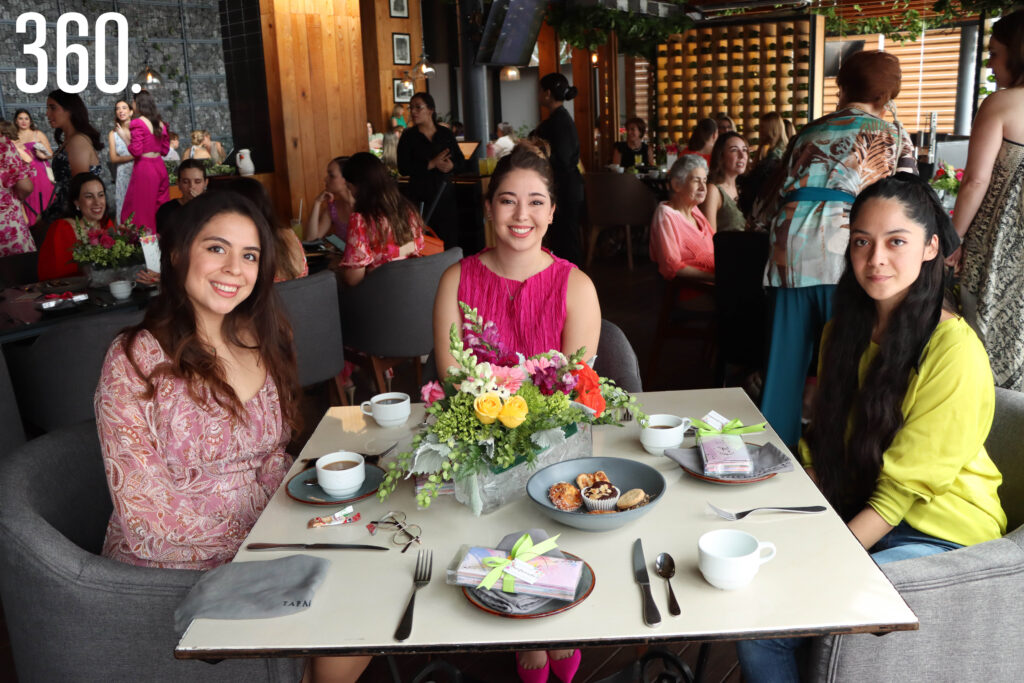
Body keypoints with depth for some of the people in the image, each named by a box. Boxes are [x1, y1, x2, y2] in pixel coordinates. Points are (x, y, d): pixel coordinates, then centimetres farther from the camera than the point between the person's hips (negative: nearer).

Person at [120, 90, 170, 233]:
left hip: (144, 169, -7)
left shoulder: (137, 123, -10)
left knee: (141, 210, 0)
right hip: (160, 167, 7)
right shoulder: (160, 123, 9)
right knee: (160, 208, 12)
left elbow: (136, 151, -15)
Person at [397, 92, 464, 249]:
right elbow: (403, 168, -8)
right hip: (420, 197, -2)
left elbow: (461, 161, 12)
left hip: (445, 195, 2)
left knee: (450, 242, -2)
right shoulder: (408, 136, 2)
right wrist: (432, 164, -14)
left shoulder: (446, 134, 9)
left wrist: (452, 166, -11)